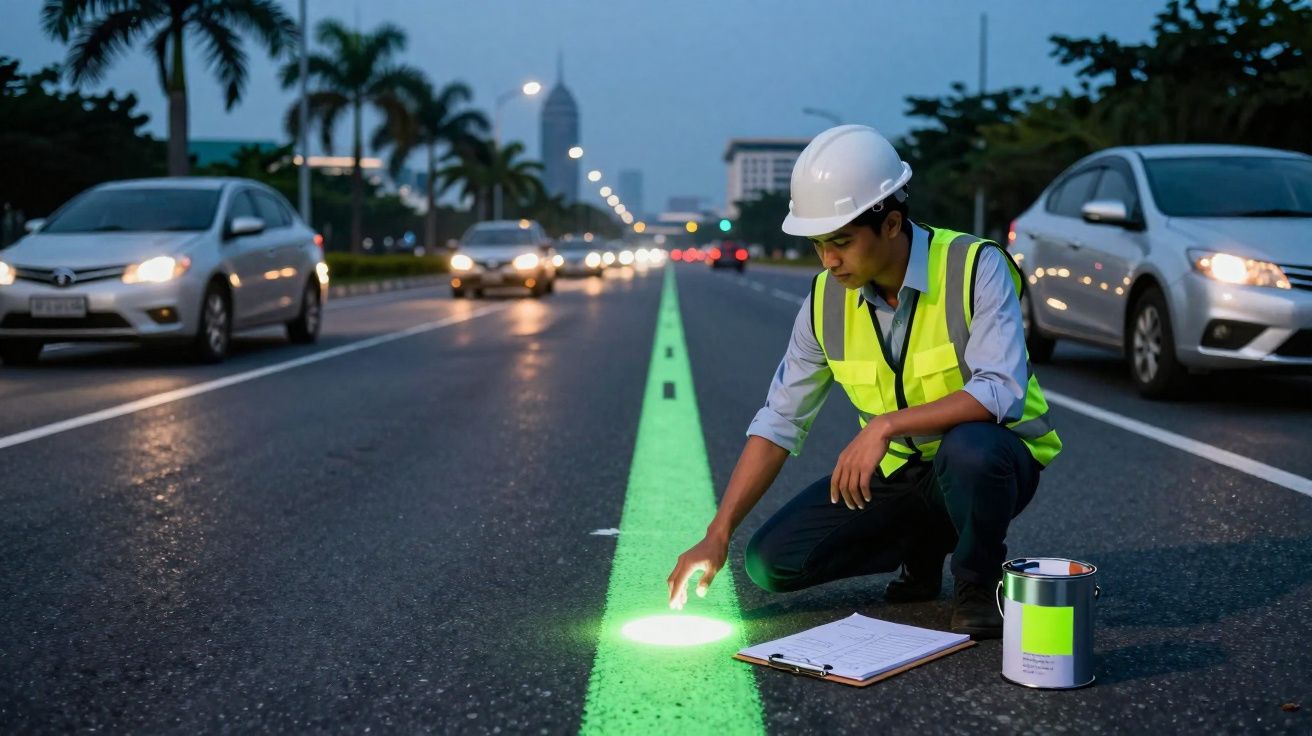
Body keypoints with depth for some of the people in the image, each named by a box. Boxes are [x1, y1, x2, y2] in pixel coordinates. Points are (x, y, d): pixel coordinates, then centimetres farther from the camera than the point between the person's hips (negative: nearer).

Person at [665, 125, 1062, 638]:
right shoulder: (826, 301, -7)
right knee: (771, 562, -8)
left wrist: (886, 424, -37)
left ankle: (977, 585, -9)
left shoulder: (974, 267, -21)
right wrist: (718, 534, -10)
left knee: (968, 448, -41)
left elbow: (1003, 393, -31)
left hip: (991, 459, -4)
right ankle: (924, 545, 14)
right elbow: (778, 422, -3)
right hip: (897, 472, 5)